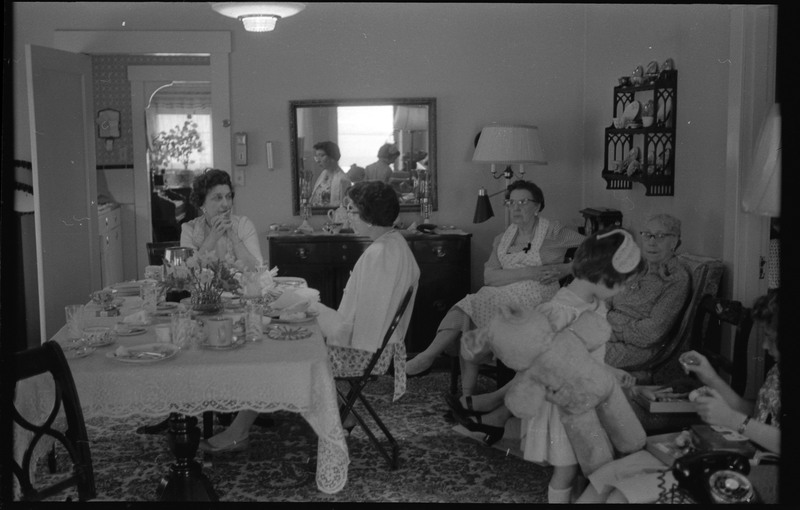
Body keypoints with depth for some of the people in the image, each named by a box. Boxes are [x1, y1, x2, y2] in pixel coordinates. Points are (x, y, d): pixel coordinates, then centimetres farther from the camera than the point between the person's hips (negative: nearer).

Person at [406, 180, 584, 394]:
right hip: (499, 294, 5)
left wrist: (565, 269, -7)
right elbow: (489, 276, 1)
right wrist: (527, 272, -12)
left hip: (532, 301, -5)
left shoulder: (553, 231, 4)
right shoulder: (502, 239, 16)